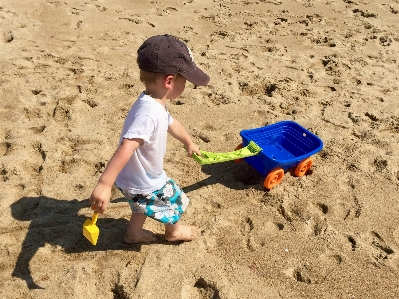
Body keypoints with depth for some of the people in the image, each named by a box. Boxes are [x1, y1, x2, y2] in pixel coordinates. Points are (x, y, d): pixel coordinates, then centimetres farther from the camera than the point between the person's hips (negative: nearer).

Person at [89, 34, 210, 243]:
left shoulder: (154, 103, -5)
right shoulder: (148, 113, -38)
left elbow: (171, 123, 15)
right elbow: (126, 149, -47)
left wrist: (189, 142, 32)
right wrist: (104, 185, -53)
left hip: (141, 176, 9)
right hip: (143, 184, -8)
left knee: (143, 204, 34)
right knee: (176, 200, 17)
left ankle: (134, 233, 56)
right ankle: (173, 231, 46)